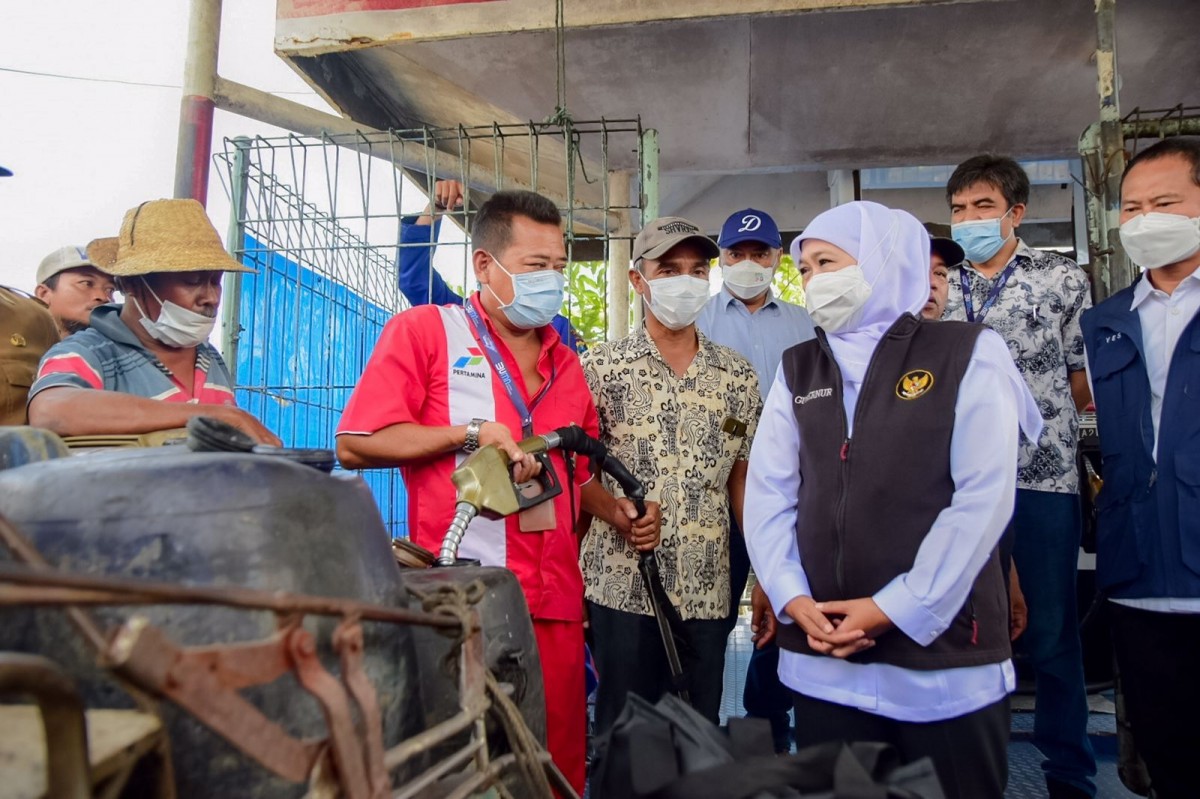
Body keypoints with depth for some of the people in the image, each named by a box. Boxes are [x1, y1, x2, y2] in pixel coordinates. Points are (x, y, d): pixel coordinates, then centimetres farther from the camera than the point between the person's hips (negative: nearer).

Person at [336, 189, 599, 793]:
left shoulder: (564, 363, 15)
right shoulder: (426, 329, -2)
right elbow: (355, 445, -8)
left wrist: (617, 510, 4)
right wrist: (471, 432, -13)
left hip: (555, 605, 5)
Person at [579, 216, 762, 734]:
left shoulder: (738, 377, 7)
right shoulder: (601, 368, -2)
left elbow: (742, 480, 11)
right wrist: (617, 513, -19)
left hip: (707, 593, 3)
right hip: (621, 587, -2)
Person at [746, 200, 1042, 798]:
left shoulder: (969, 354, -2)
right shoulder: (796, 370, 10)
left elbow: (983, 496, -10)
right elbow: (768, 493, 4)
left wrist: (896, 608, -13)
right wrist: (792, 598, -8)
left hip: (944, 651, -3)